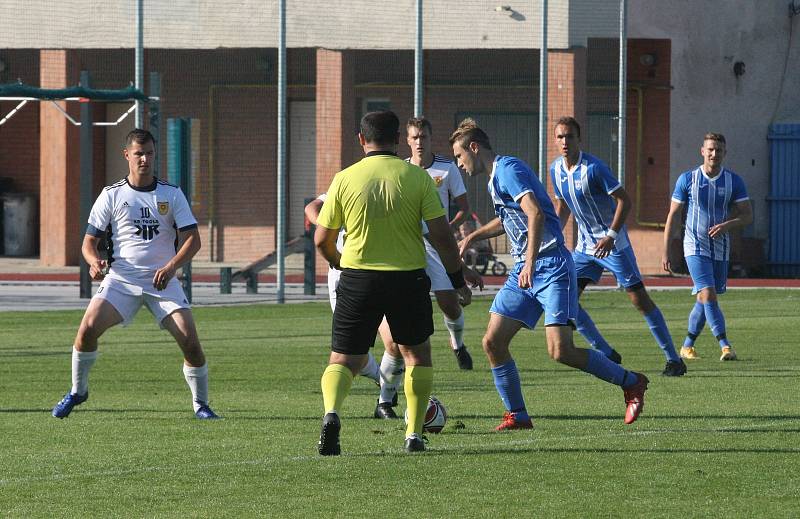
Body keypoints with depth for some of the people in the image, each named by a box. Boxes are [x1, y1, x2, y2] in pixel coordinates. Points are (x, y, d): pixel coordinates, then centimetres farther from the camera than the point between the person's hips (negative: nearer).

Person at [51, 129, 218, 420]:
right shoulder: (111, 196, 5)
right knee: (88, 328, -21)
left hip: (163, 281, 0)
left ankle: (201, 404, 5)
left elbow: (192, 239, -1)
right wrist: (94, 262, -19)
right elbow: (89, 241, 4)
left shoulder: (172, 195, 5)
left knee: (189, 339, -15)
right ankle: (78, 391, 3)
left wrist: (171, 266, -19)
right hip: (120, 279, 0)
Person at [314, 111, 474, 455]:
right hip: (408, 278, 0)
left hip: (358, 277, 0)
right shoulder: (418, 177, -4)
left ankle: (331, 413, -22)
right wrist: (458, 279, 7)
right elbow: (441, 236, -6)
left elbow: (322, 240, 3)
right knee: (417, 353, 22)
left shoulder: (344, 179, -2)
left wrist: (340, 264, 25)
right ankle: (414, 435, 17)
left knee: (344, 360, 7)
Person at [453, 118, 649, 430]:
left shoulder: (508, 169, -11)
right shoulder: (494, 179, 20)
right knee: (492, 342, -1)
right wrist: (473, 237, 39)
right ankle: (517, 415, 8)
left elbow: (535, 213, -25)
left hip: (551, 266, -10)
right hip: (523, 271, 10)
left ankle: (631, 382, 0)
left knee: (560, 351, -18)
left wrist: (531, 263, -32)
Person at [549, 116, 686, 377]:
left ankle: (673, 359, 0)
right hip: (585, 245, 7)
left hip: (613, 244, -7)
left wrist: (611, 236, -26)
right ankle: (607, 354, 7)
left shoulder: (593, 168, -19)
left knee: (639, 299, -7)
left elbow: (624, 200, -19)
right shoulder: (556, 169, 2)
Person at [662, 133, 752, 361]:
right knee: (708, 294, -18)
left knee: (705, 300, 9)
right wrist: (665, 251, -4)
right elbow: (673, 216, 0)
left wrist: (727, 225, -19)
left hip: (720, 249, 3)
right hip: (695, 247, -3)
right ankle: (725, 346, -22)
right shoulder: (687, 179, -4)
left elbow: (748, 215, 2)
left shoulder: (734, 181, 1)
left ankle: (687, 345, 24)